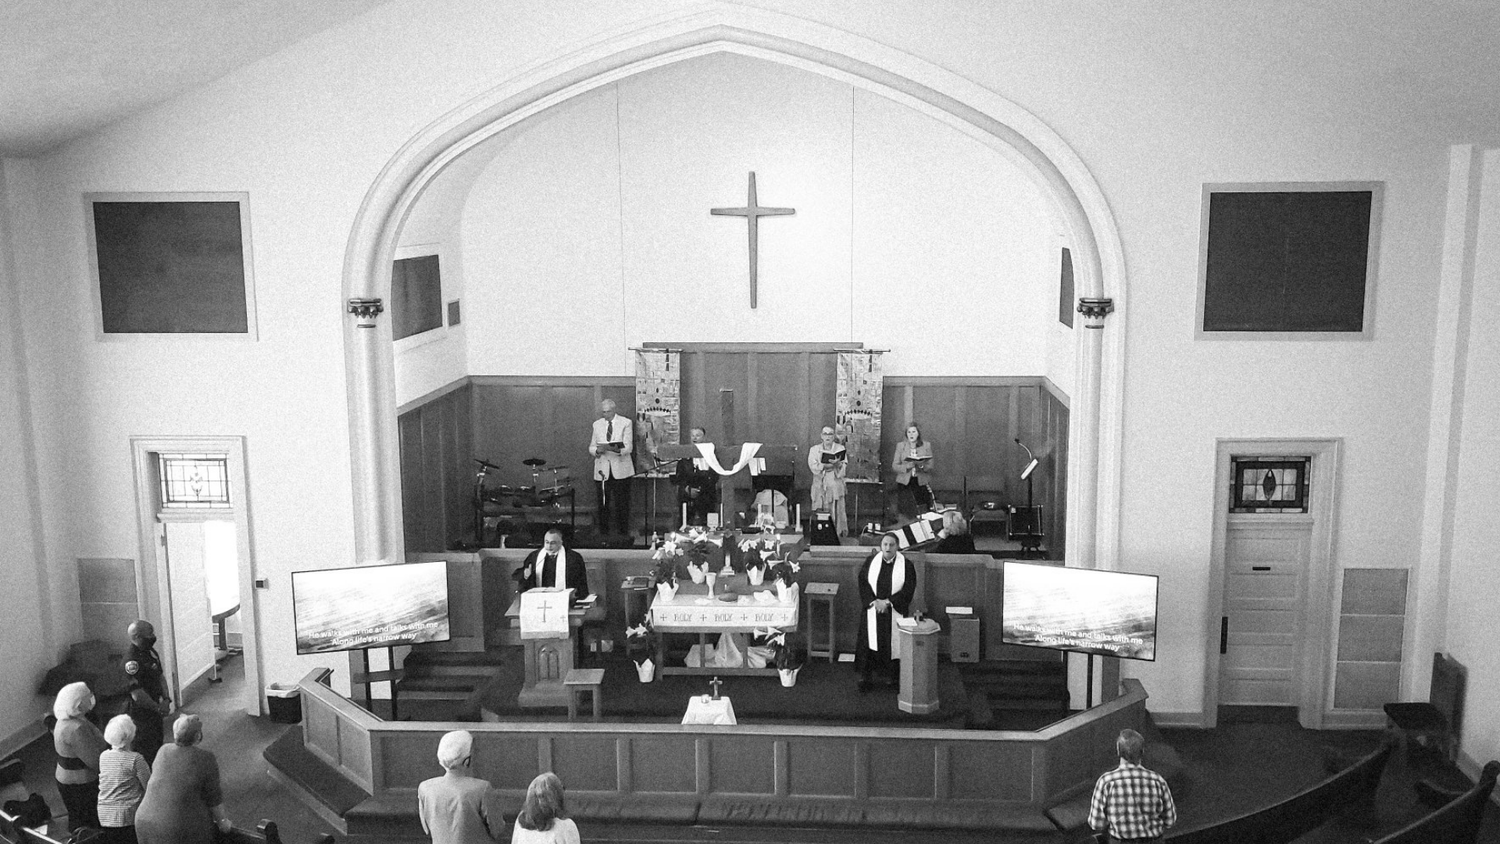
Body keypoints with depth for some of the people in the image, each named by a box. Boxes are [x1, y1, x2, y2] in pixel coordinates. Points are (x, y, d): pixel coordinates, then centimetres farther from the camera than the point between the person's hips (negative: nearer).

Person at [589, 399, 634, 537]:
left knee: (622, 504, -2)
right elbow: (591, 448, 11)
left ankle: (623, 532, 7)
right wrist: (598, 450, -13)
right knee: (603, 503, -2)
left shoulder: (625, 423, 2)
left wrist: (615, 449, -26)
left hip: (620, 470, -2)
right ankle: (603, 532, 6)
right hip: (603, 469, 2)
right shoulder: (597, 424, 11)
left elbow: (628, 447, -7)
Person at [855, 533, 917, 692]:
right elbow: (863, 583, -1)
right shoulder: (871, 561, 0)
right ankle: (864, 677, 7)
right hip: (873, 609, 1)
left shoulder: (906, 565, -5)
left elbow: (909, 589, -8)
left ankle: (892, 676, 19)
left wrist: (888, 602, -15)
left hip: (895, 611, -1)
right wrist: (874, 601, -15)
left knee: (893, 643, 3)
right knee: (869, 641, -2)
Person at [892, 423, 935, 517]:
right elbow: (895, 466, 2)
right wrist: (907, 466, -18)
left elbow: (930, 466, 4)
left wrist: (922, 466, -18)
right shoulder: (900, 445, 8)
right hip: (904, 482, 0)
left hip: (922, 482, 0)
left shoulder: (926, 445, 8)